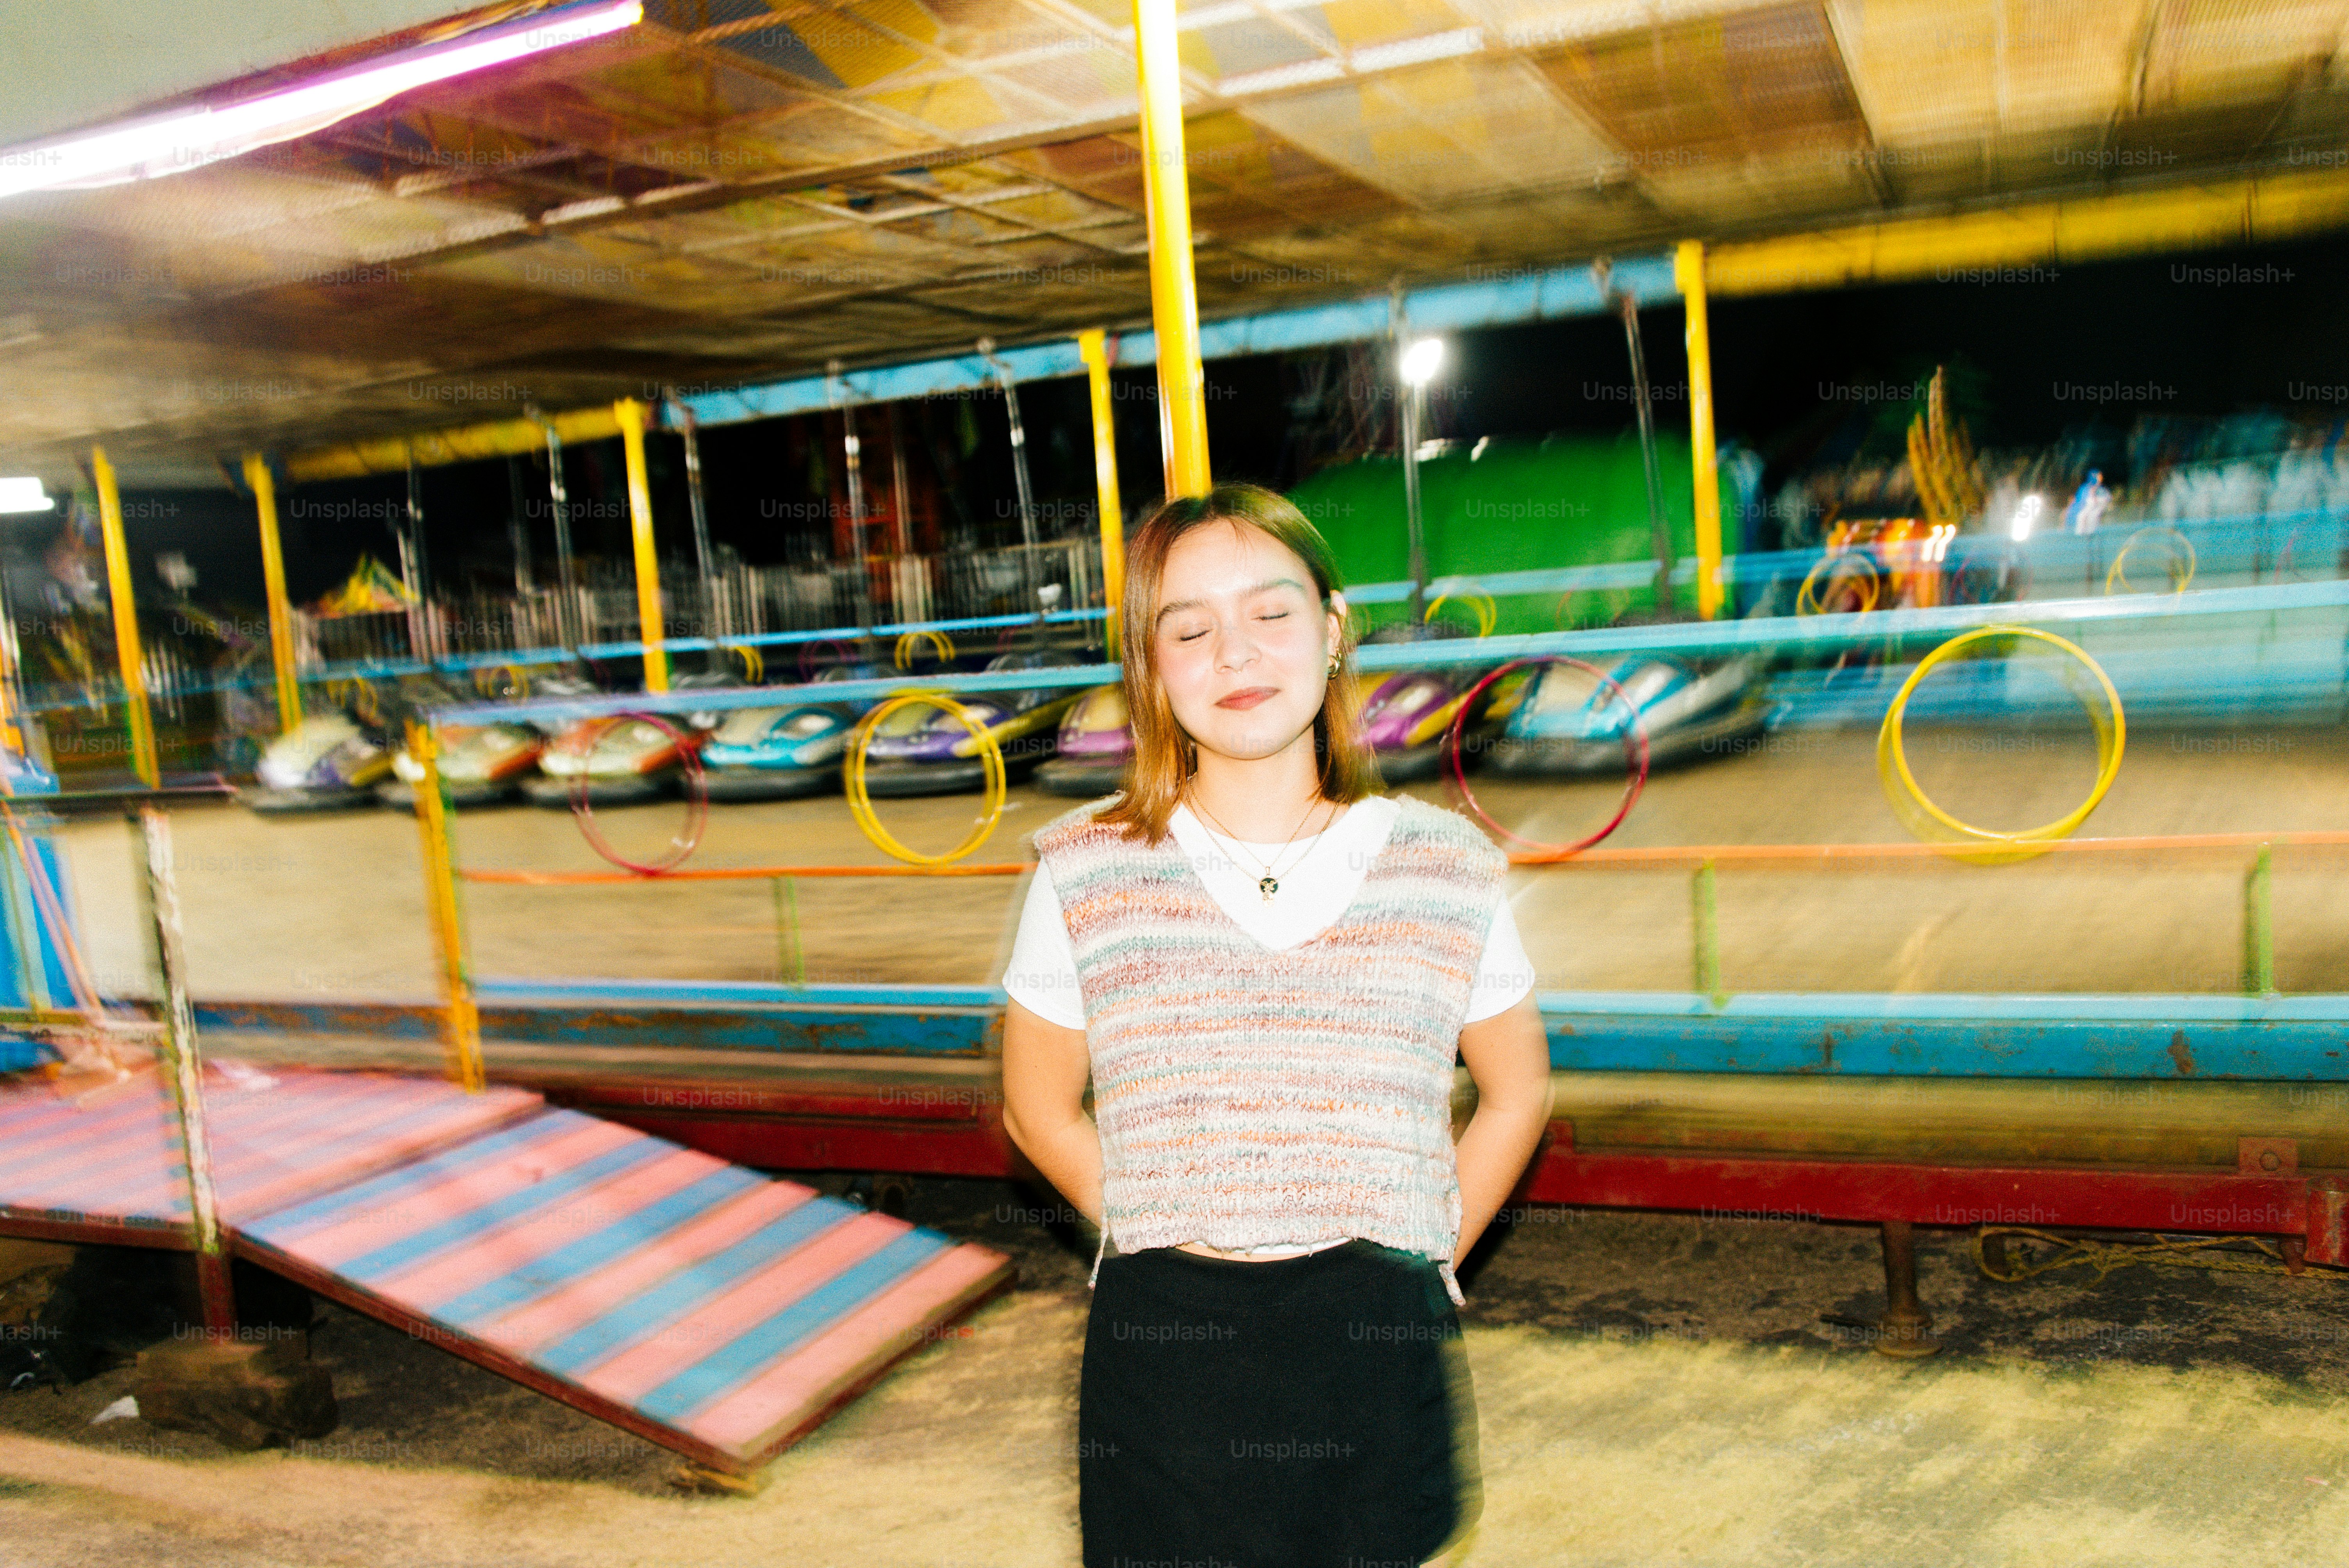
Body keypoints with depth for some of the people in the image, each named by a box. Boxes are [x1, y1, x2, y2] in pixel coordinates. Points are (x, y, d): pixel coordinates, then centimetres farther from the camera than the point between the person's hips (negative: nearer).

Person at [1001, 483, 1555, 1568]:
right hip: (1160, 1364, 0)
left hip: (1379, 1364, 1)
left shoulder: (1448, 871, 0)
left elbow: (1516, 1093, 12)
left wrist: (1420, 1262, 5)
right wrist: (1167, 1240, 2)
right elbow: (1039, 1107, 9)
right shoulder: (1083, 872, -2)